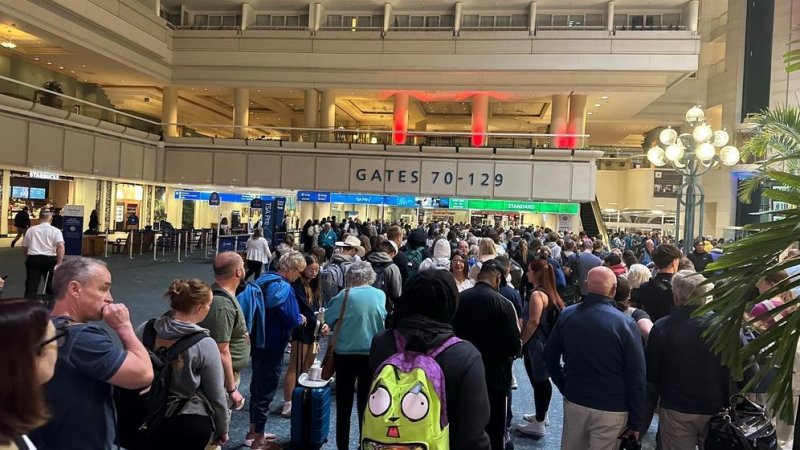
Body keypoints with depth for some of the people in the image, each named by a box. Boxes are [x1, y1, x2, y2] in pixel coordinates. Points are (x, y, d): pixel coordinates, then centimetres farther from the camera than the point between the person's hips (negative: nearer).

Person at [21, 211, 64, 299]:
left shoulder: (30, 230, 10)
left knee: (31, 285, 1)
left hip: (33, 259, 2)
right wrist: (59, 263, -16)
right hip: (49, 259, -2)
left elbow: (25, 247, 15)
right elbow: (61, 246, -15)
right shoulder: (55, 231, -1)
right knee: (51, 285, 14)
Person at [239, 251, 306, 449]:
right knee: (266, 389, 3)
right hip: (272, 346, -9)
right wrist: (301, 319, -3)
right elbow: (292, 319, -24)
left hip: (258, 342, 9)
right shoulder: (284, 288, -21)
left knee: (258, 385, 20)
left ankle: (254, 431, 34)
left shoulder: (264, 280, 6)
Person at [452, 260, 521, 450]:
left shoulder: (458, 299, -7)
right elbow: (514, 348, -18)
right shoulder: (503, 304, -17)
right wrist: (518, 343, 4)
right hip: (495, 377, -3)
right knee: (494, 431, 13)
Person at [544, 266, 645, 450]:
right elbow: (636, 376, -12)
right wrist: (635, 421, -3)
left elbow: (550, 357, 6)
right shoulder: (625, 323, -16)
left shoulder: (567, 314, -3)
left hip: (573, 402, 4)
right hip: (611, 409, -3)